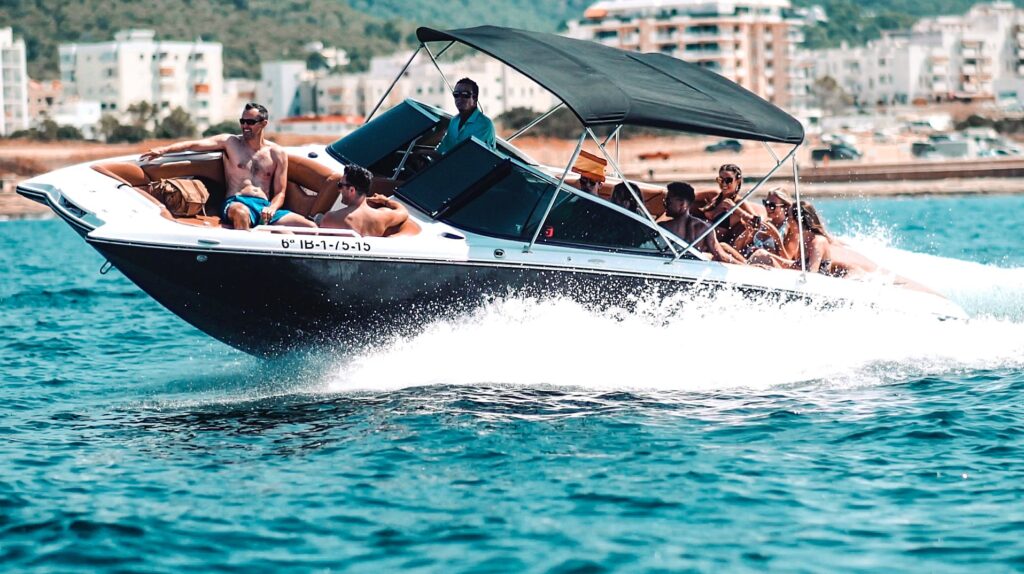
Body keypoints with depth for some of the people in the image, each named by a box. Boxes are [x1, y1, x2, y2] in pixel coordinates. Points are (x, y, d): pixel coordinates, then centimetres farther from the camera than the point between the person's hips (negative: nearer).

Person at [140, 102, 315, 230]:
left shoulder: (277, 154, 18)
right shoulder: (230, 142, 13)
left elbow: (280, 193, 15)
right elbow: (195, 145, 0)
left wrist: (272, 208, -8)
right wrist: (164, 150, -16)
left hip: (265, 206, 3)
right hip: (236, 203, -3)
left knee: (310, 227, -20)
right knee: (240, 212, -43)